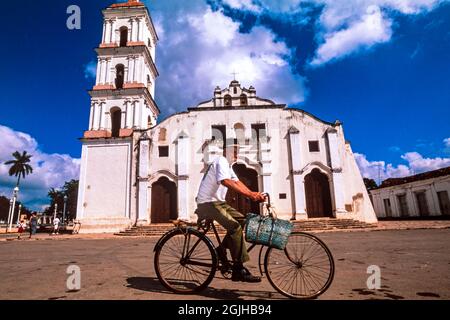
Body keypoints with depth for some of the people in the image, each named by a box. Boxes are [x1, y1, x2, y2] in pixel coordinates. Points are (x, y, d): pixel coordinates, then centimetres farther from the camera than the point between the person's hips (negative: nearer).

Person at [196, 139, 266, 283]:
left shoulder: (227, 165, 19)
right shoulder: (221, 161, -13)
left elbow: (237, 182, 8)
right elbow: (226, 182, -29)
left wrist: (253, 194, -8)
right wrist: (250, 195, -36)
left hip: (218, 202, 10)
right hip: (208, 203, -10)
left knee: (241, 220, 3)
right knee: (235, 227, -22)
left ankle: (221, 249, 10)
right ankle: (239, 270, -20)